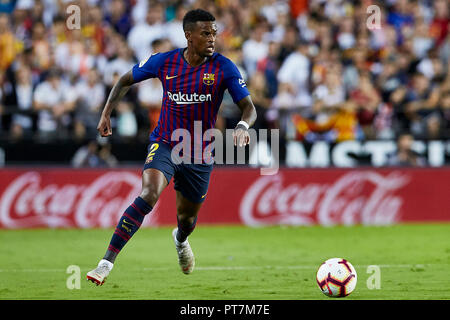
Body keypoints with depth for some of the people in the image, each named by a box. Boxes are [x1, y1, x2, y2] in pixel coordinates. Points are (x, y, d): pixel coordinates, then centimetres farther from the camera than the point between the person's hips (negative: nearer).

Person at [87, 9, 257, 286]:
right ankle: (107, 264, -30)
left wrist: (243, 125, -35)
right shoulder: (164, 62, -6)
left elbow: (249, 107, -12)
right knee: (149, 194, -28)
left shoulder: (223, 68, -9)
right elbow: (126, 81, 11)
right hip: (165, 145, -2)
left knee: (187, 217, 16)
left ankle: (181, 240, 58)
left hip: (200, 154, 2)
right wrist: (106, 113, 2)